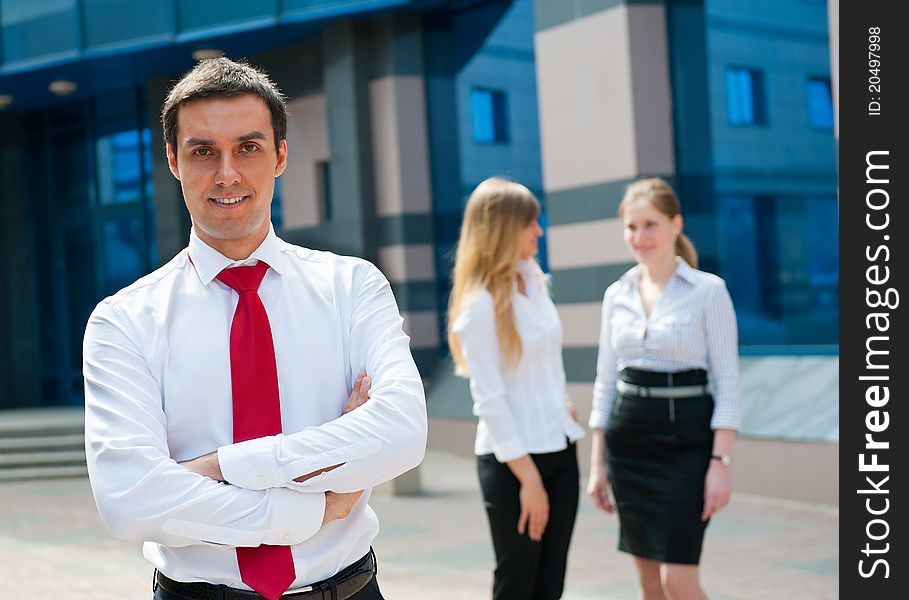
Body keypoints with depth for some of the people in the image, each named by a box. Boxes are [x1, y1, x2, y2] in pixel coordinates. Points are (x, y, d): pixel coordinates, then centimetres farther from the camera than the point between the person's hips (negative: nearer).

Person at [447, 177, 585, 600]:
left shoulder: (534, 278, 8)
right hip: (512, 459, -7)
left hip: (560, 450, 7)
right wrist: (528, 476, -18)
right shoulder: (481, 304, -15)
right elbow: (489, 399, -17)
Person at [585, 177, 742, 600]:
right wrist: (597, 463, 9)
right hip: (628, 439, 5)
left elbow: (728, 383, -8)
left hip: (685, 438, -5)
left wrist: (721, 463, -14)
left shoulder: (708, 290, -6)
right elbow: (605, 382, 11)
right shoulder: (617, 295, 7)